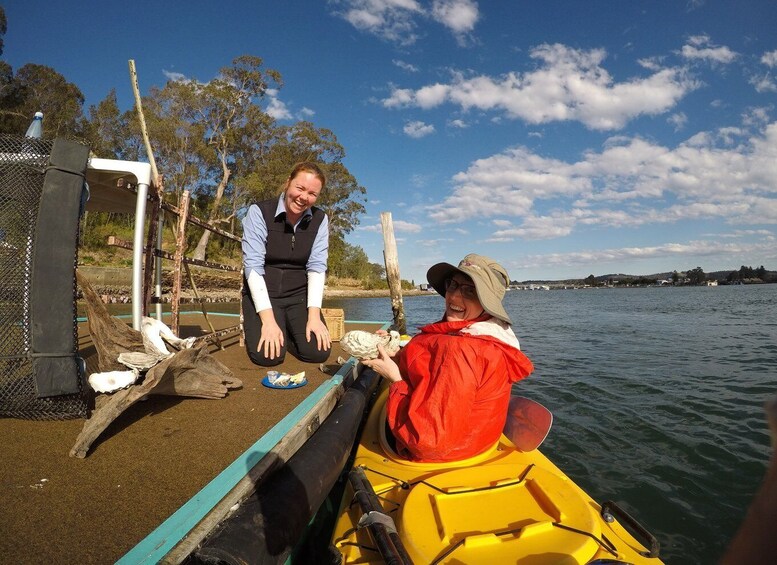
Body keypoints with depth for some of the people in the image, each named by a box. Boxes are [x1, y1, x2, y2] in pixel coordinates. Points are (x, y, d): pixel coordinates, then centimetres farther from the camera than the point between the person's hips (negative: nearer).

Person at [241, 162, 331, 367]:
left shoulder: (320, 219, -2)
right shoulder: (259, 212, -13)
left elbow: (316, 267, -7)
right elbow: (253, 266, -18)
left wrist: (314, 315, -18)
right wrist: (268, 319, -25)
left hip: (299, 294, 3)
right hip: (262, 293, -2)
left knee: (318, 352, -17)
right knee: (267, 355, -23)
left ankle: (286, 332, 14)